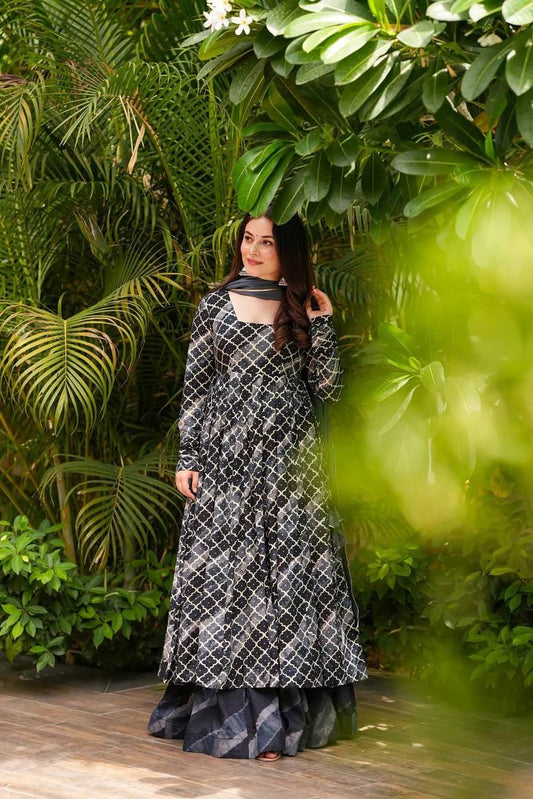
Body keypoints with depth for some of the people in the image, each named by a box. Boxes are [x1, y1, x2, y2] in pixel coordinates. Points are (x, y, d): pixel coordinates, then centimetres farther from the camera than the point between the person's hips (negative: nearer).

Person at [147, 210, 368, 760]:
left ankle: (280, 714, 3)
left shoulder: (306, 309, 7)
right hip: (226, 457, 0)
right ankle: (229, 710, 5)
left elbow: (328, 389, 2)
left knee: (288, 569, -2)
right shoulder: (216, 306, 7)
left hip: (290, 462, 0)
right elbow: (195, 386, 6)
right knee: (224, 570, -2)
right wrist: (187, 458, 0)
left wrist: (321, 324, -5)